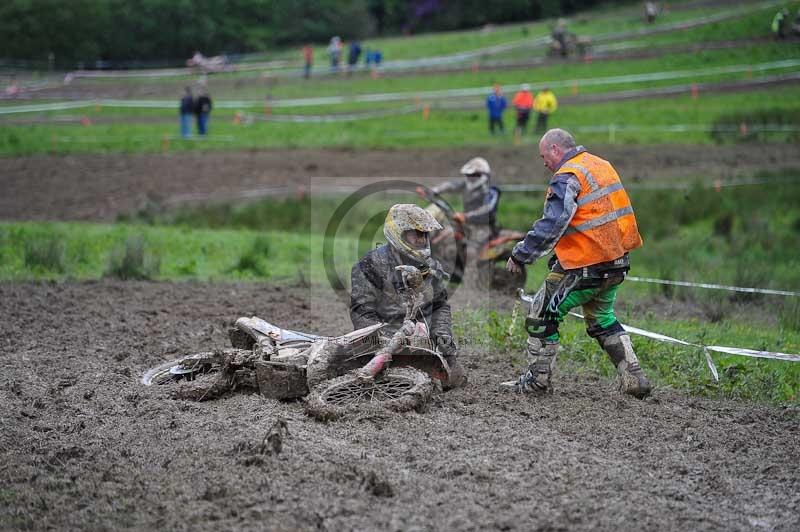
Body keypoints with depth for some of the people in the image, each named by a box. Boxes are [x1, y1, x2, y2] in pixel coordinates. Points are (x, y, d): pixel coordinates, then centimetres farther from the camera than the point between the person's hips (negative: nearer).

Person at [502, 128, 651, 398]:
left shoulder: (567, 178, -14)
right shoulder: (602, 165, 14)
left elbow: (550, 225, -24)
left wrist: (521, 255, -18)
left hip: (586, 265, -9)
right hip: (616, 261, 9)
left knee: (543, 314, 6)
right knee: (602, 319, 24)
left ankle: (537, 378, 11)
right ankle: (634, 379, 18)